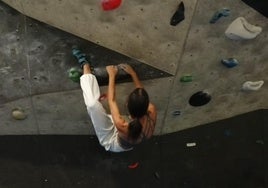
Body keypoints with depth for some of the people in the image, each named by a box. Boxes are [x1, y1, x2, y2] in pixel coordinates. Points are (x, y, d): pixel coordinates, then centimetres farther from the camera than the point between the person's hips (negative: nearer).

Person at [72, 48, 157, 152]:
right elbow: (143, 97, -12)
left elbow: (111, 101, -26)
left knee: (93, 103, -22)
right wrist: (133, 74, -7)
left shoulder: (123, 126, -45)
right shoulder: (152, 115, -35)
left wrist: (112, 76, -16)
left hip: (111, 142, -5)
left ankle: (85, 65, 2)